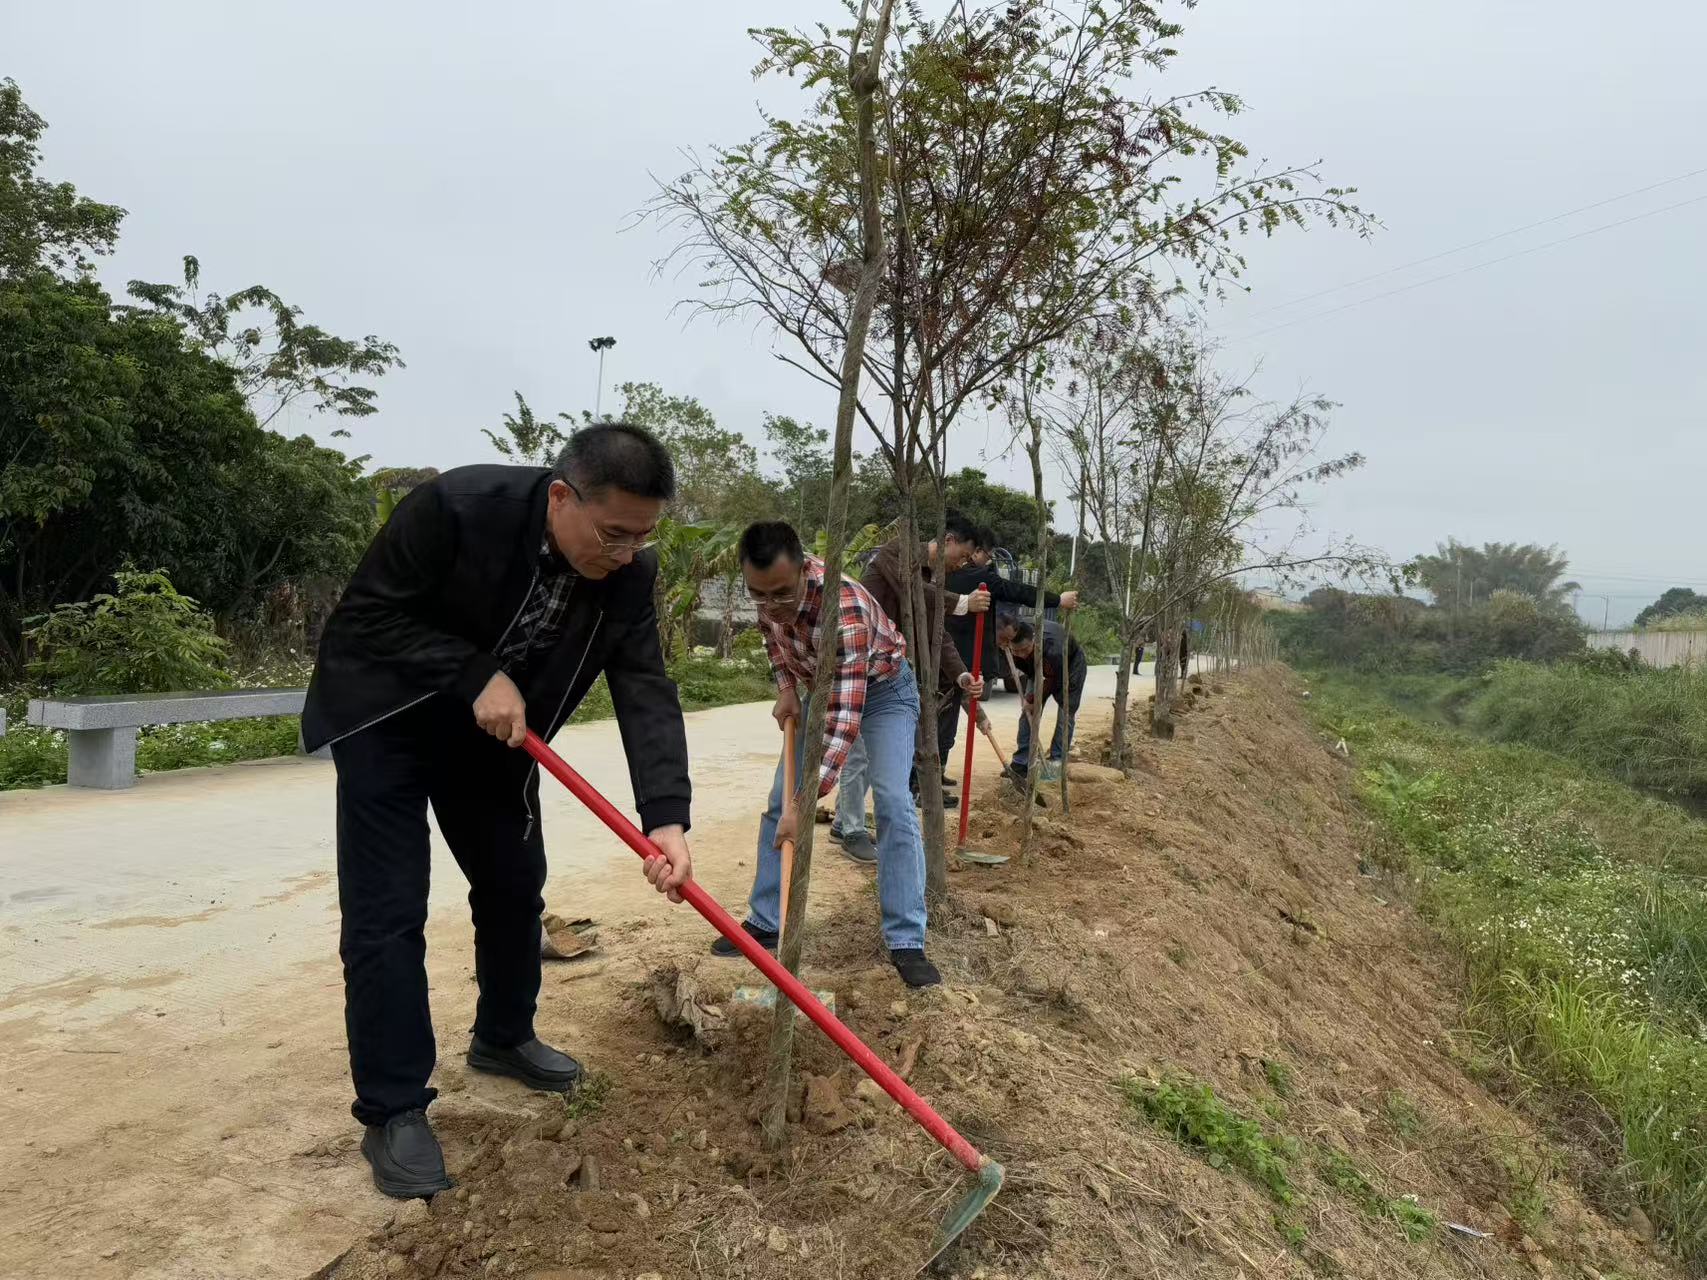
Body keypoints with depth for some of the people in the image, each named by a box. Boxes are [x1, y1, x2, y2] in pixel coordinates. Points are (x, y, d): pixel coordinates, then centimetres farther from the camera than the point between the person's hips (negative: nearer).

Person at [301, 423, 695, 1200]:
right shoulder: (455, 507, -32)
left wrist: (666, 816, -35)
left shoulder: (629, 573, -19)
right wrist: (475, 676, -34)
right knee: (387, 914, -8)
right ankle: (393, 1113, 4)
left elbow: (646, 692, -23)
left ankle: (502, 1038, 35)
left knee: (515, 885, 12)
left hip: (492, 729, 5)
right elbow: (366, 616, -23)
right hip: (387, 716, -5)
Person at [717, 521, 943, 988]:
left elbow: (845, 722, -44)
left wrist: (805, 804, -46)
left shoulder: (844, 612, -43)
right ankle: (765, 922, 12)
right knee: (779, 801, 1)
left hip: (881, 689, -6)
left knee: (893, 802, -21)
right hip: (820, 688, 6)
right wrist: (786, 687, -8)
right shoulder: (769, 587, -21)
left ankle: (906, 942, -15)